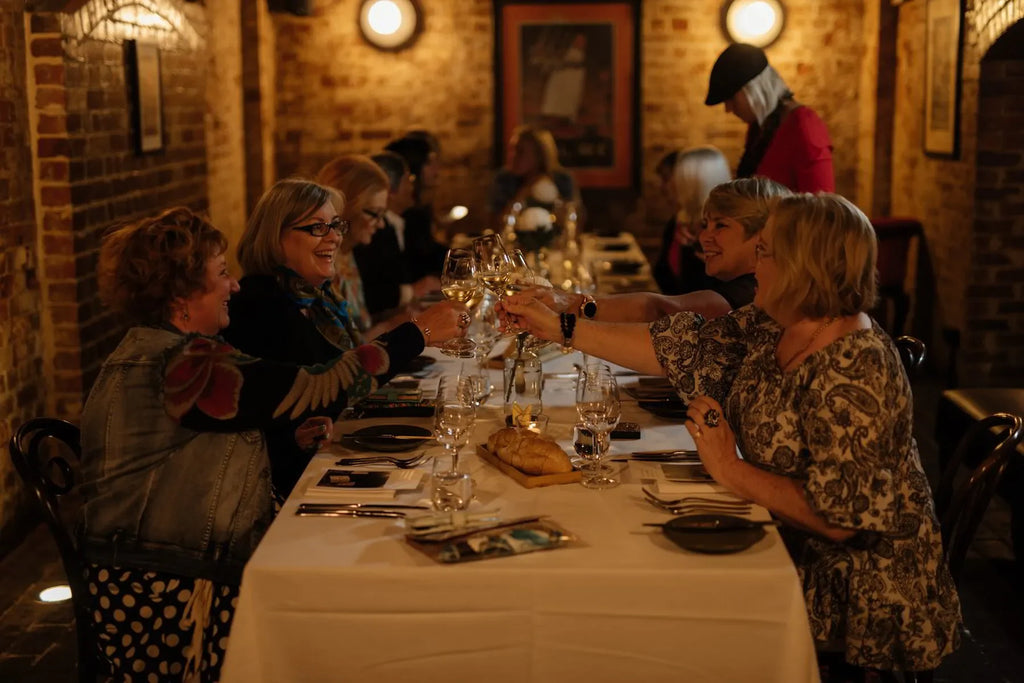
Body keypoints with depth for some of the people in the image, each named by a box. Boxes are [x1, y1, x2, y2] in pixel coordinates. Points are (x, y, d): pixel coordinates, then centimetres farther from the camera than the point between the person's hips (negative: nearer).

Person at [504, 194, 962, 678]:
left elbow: (839, 517, -30)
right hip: (790, 555, 7)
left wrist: (731, 470, -22)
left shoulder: (854, 370, -28)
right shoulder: (769, 329, -2)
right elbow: (686, 348, 3)